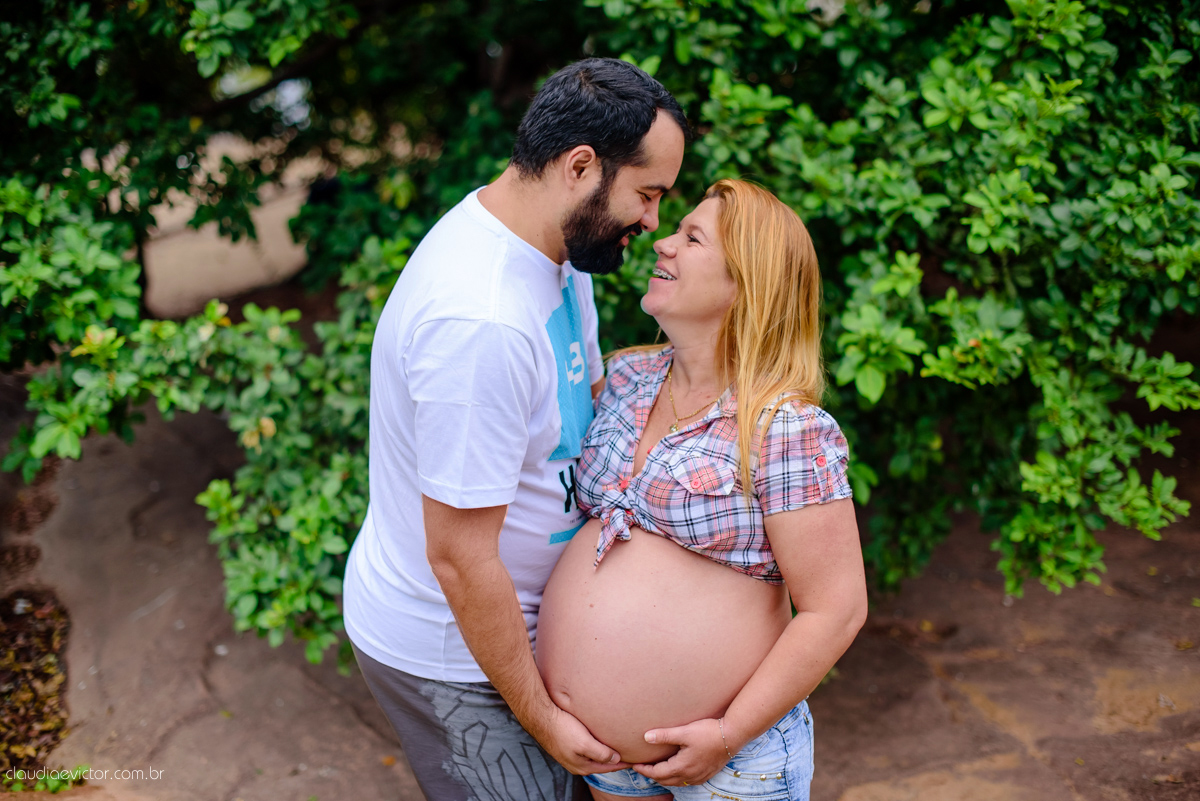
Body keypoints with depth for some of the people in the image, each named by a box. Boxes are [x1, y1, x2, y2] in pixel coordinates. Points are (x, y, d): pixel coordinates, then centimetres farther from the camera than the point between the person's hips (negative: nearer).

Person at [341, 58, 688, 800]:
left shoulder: (554, 246, -3)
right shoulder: (479, 323, -34)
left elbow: (590, 404, 13)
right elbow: (460, 559, -28)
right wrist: (542, 717, -17)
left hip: (515, 613, 9)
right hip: (446, 650, -9)